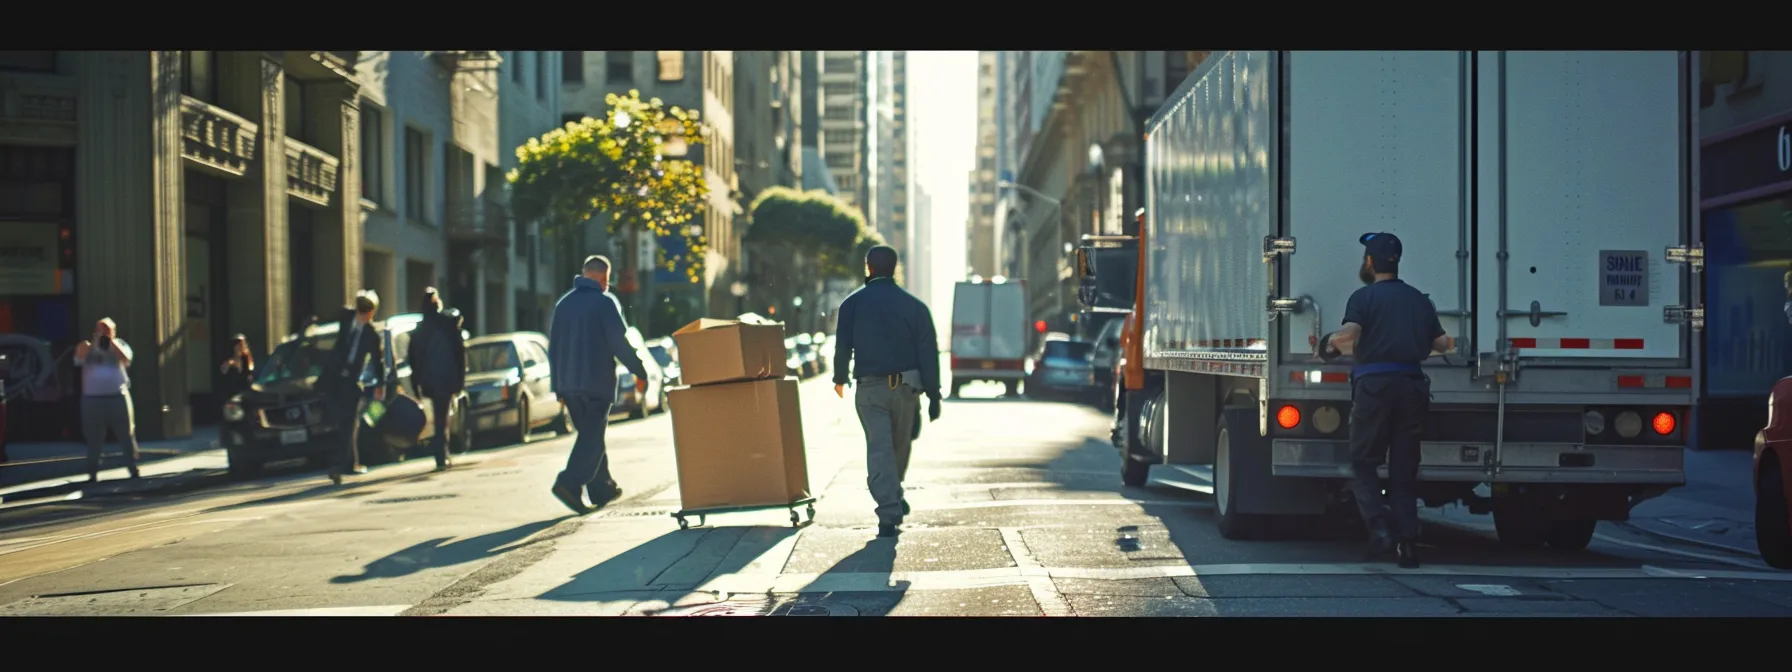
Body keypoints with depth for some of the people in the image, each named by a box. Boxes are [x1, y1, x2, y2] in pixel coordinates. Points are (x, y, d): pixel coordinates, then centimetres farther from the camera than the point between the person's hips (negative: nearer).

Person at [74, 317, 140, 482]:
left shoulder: (119, 344, 11)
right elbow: (79, 357, -13)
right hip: (93, 399, 0)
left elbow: (126, 359, -9)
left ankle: (134, 469, 5)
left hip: (118, 396, 0)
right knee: (94, 438, 3)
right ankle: (93, 473, 9)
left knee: (126, 435, 1)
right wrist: (95, 343, -11)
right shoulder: (88, 347, 9)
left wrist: (112, 343, -7)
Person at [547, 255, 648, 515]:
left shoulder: (563, 303, 13)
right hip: (597, 382, -7)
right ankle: (569, 483, -22)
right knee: (592, 437, -7)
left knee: (589, 435, 16)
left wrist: (558, 384, 21)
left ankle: (602, 489, 20)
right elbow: (620, 343, -14)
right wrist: (640, 372, -5)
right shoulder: (605, 302, -8)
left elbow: (553, 347, 16)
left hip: (568, 384, 7)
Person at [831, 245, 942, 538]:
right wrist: (933, 396, 2)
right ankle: (894, 499, 40)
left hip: (870, 388, -2)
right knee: (900, 446, 20)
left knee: (879, 449, -4)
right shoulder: (914, 306, 2)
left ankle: (889, 516, -15)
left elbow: (842, 346, 3)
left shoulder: (852, 304, 0)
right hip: (906, 387, 2)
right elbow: (929, 352, -1)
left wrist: (840, 379, 21)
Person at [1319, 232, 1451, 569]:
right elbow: (1443, 343, 14)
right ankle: (1407, 543, 2)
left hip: (1374, 384, -5)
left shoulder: (1364, 296, -1)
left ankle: (1378, 525, -15)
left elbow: (1348, 334, -16)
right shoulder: (1420, 300, 16)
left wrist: (1331, 343, 4)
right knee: (1404, 469, 8)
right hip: (1412, 385, 5)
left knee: (1363, 463, 5)